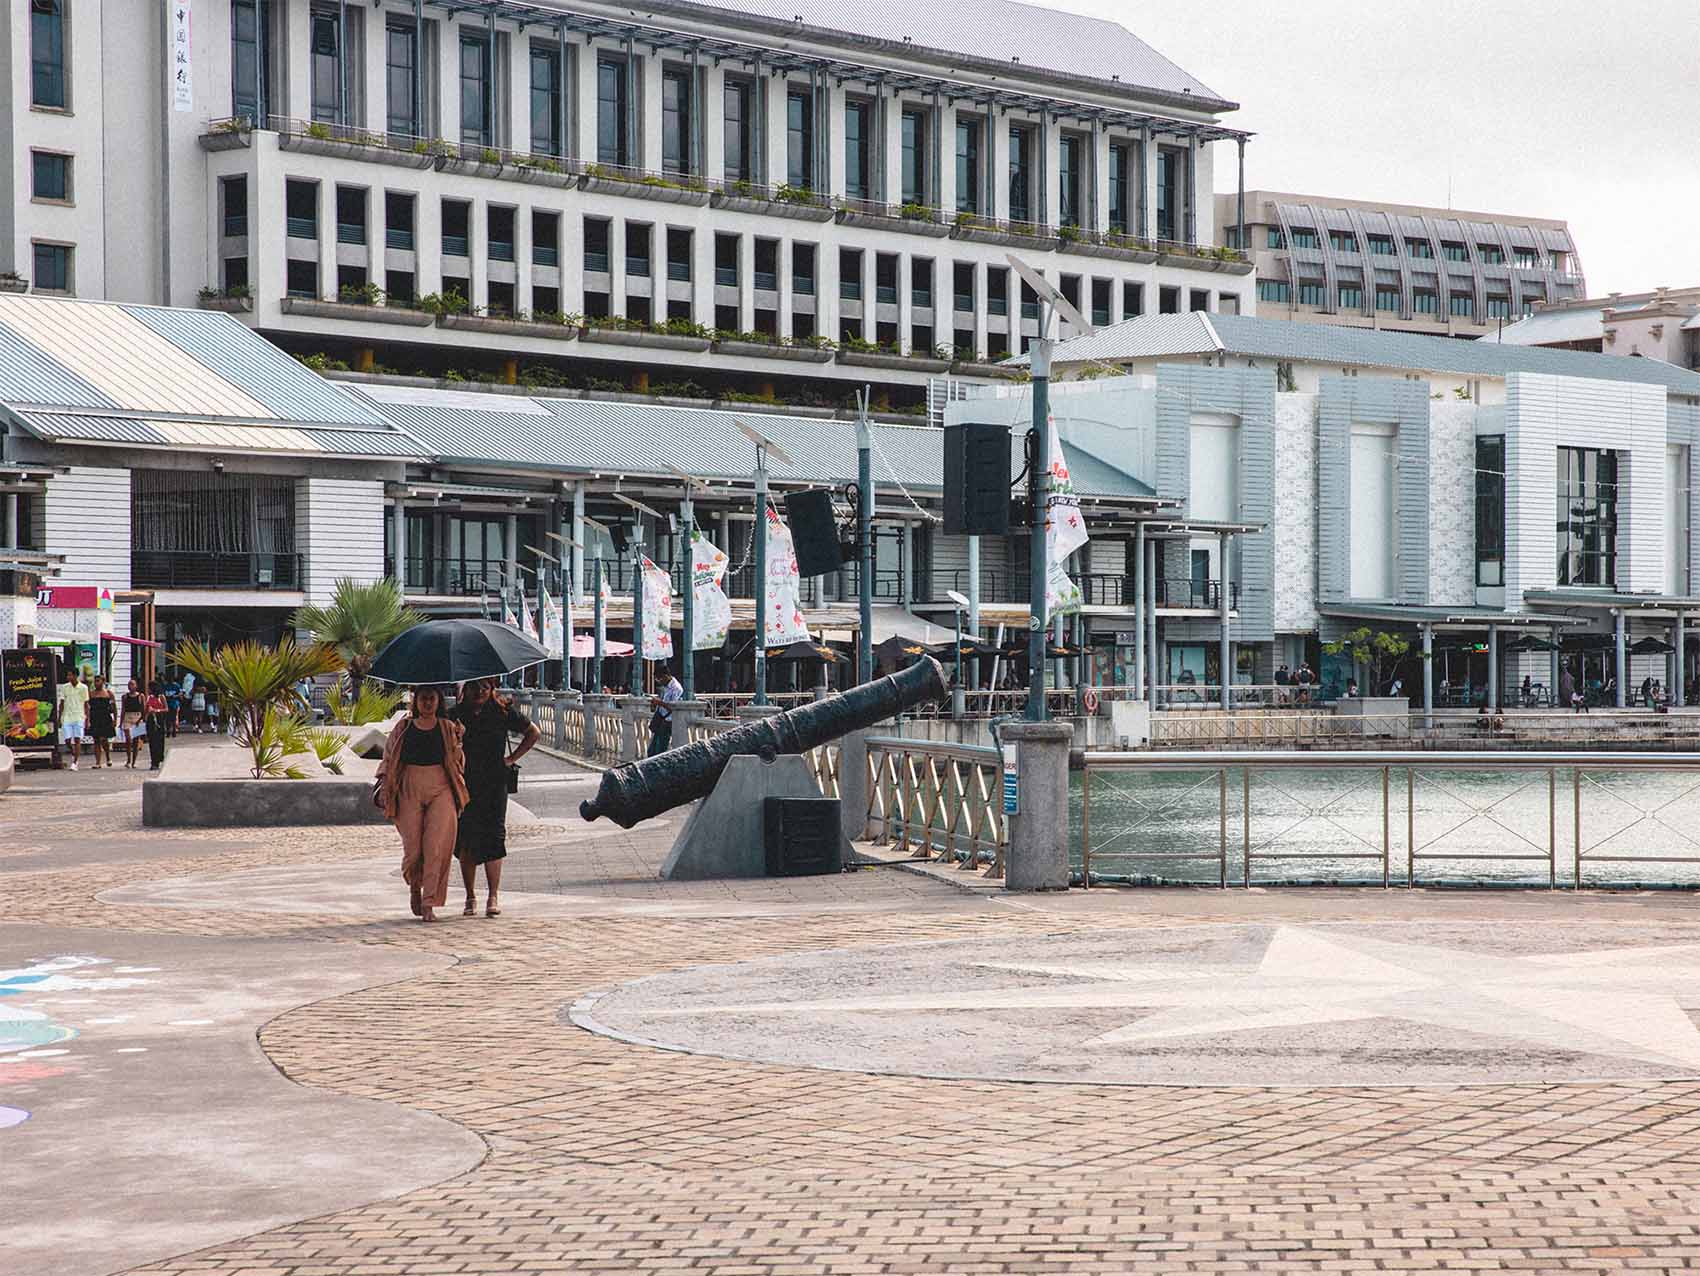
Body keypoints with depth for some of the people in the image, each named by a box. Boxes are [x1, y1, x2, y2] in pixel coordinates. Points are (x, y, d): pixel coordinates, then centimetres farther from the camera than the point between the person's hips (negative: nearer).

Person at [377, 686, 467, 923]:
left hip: (441, 790, 0)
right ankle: (414, 886, 28)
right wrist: (384, 784, 4)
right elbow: (389, 759, 15)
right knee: (412, 848, -4)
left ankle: (429, 905, -7)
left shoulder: (448, 728, 10)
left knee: (436, 848, -11)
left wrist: (457, 742, -6)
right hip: (410, 791, 0)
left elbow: (458, 765, 9)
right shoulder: (403, 729, 10)